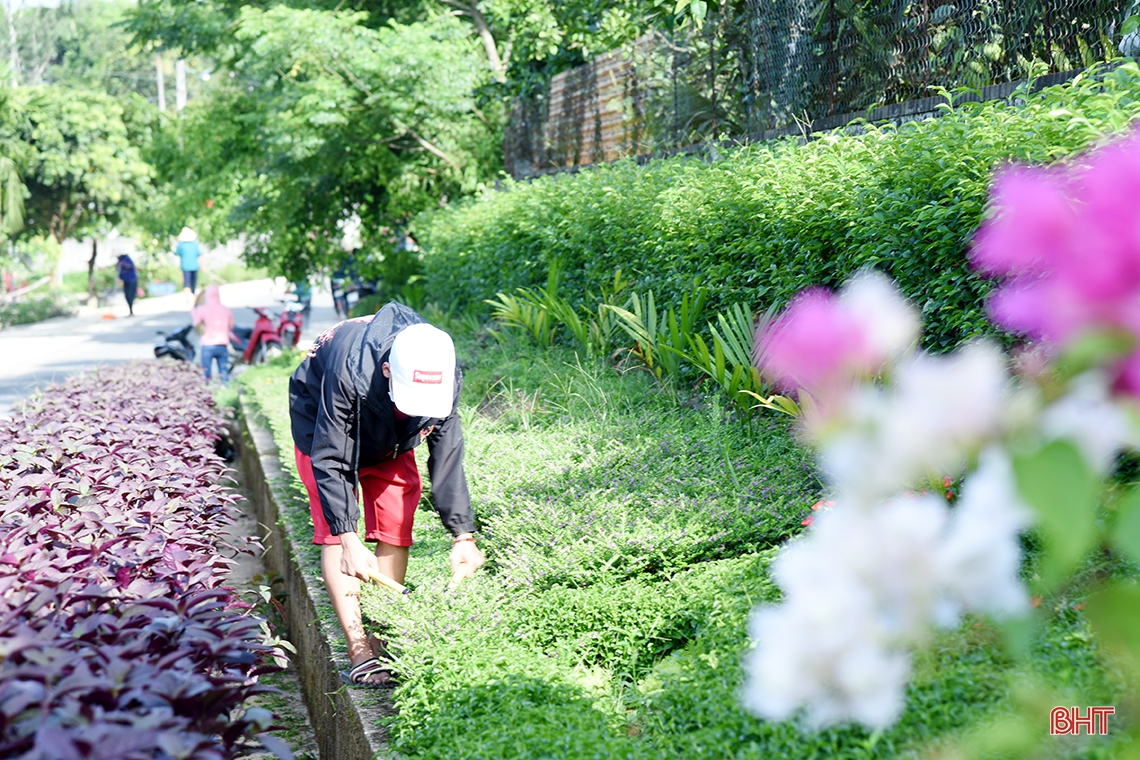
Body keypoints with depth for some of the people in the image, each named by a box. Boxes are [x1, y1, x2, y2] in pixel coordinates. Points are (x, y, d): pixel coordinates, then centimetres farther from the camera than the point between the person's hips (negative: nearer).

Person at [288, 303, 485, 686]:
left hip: (390, 439, 4)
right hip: (322, 426, -3)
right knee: (334, 529, -14)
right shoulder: (349, 370, -43)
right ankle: (359, 648, -14)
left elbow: (447, 459, -19)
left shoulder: (445, 379, -30)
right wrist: (349, 539, -37)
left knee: (395, 528, -4)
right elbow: (330, 460, -34)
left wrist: (463, 536, -22)